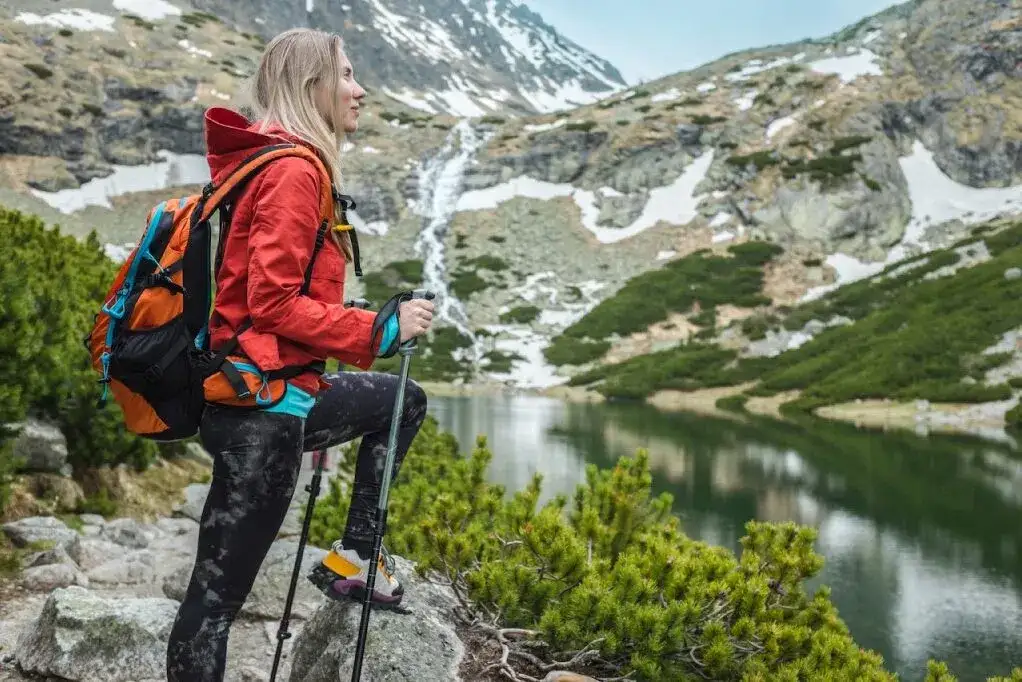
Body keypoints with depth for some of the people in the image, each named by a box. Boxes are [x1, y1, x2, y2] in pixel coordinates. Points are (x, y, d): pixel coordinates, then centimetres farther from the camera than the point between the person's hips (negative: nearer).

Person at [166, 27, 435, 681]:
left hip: (262, 397, 10)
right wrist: (378, 330, -15)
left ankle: (355, 553, 23)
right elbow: (273, 303, -21)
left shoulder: (272, 164, 14)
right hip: (260, 410, -10)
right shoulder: (294, 170, -15)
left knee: (404, 401, 24)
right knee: (217, 595, -1)